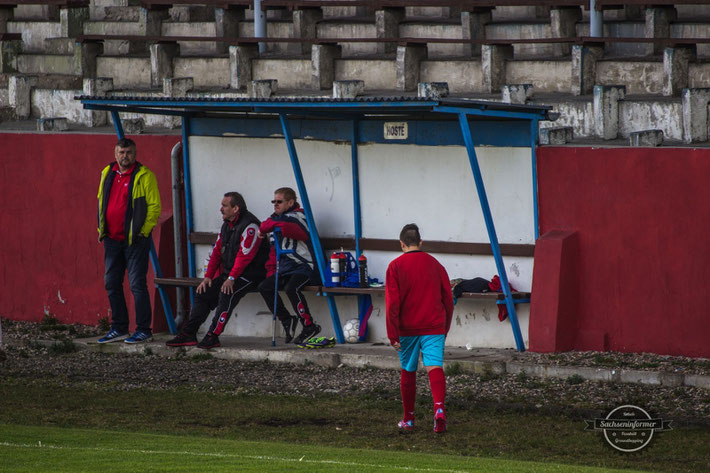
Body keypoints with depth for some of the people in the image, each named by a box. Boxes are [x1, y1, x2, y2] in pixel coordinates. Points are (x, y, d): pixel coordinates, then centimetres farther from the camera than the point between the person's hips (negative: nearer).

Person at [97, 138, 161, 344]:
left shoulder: (144, 175, -8)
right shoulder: (107, 173, 11)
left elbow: (154, 205, -9)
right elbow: (101, 202, 22)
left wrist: (143, 231, -12)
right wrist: (102, 229, 15)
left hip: (134, 239, -7)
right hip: (112, 239, 7)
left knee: (137, 284, -6)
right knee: (112, 283, 10)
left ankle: (143, 330, -1)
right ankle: (119, 329, 19)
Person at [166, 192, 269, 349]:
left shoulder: (249, 225, -16)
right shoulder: (227, 224, 13)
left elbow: (244, 255, -23)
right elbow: (217, 251, 14)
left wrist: (231, 278, -27)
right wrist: (208, 277, 4)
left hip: (250, 274, -9)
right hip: (229, 273, 9)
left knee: (226, 294, -31)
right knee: (203, 293, -2)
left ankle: (213, 336, -30)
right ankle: (188, 334, -3)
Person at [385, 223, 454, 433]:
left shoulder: (396, 266, -3)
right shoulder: (435, 264, 7)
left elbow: (392, 303, -8)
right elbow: (448, 300, 11)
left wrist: (393, 335, -6)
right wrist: (444, 328, 21)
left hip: (408, 328, -1)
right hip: (434, 327, 1)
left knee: (408, 372, 13)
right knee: (434, 367, -8)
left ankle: (408, 419, 21)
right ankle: (439, 408, -32)